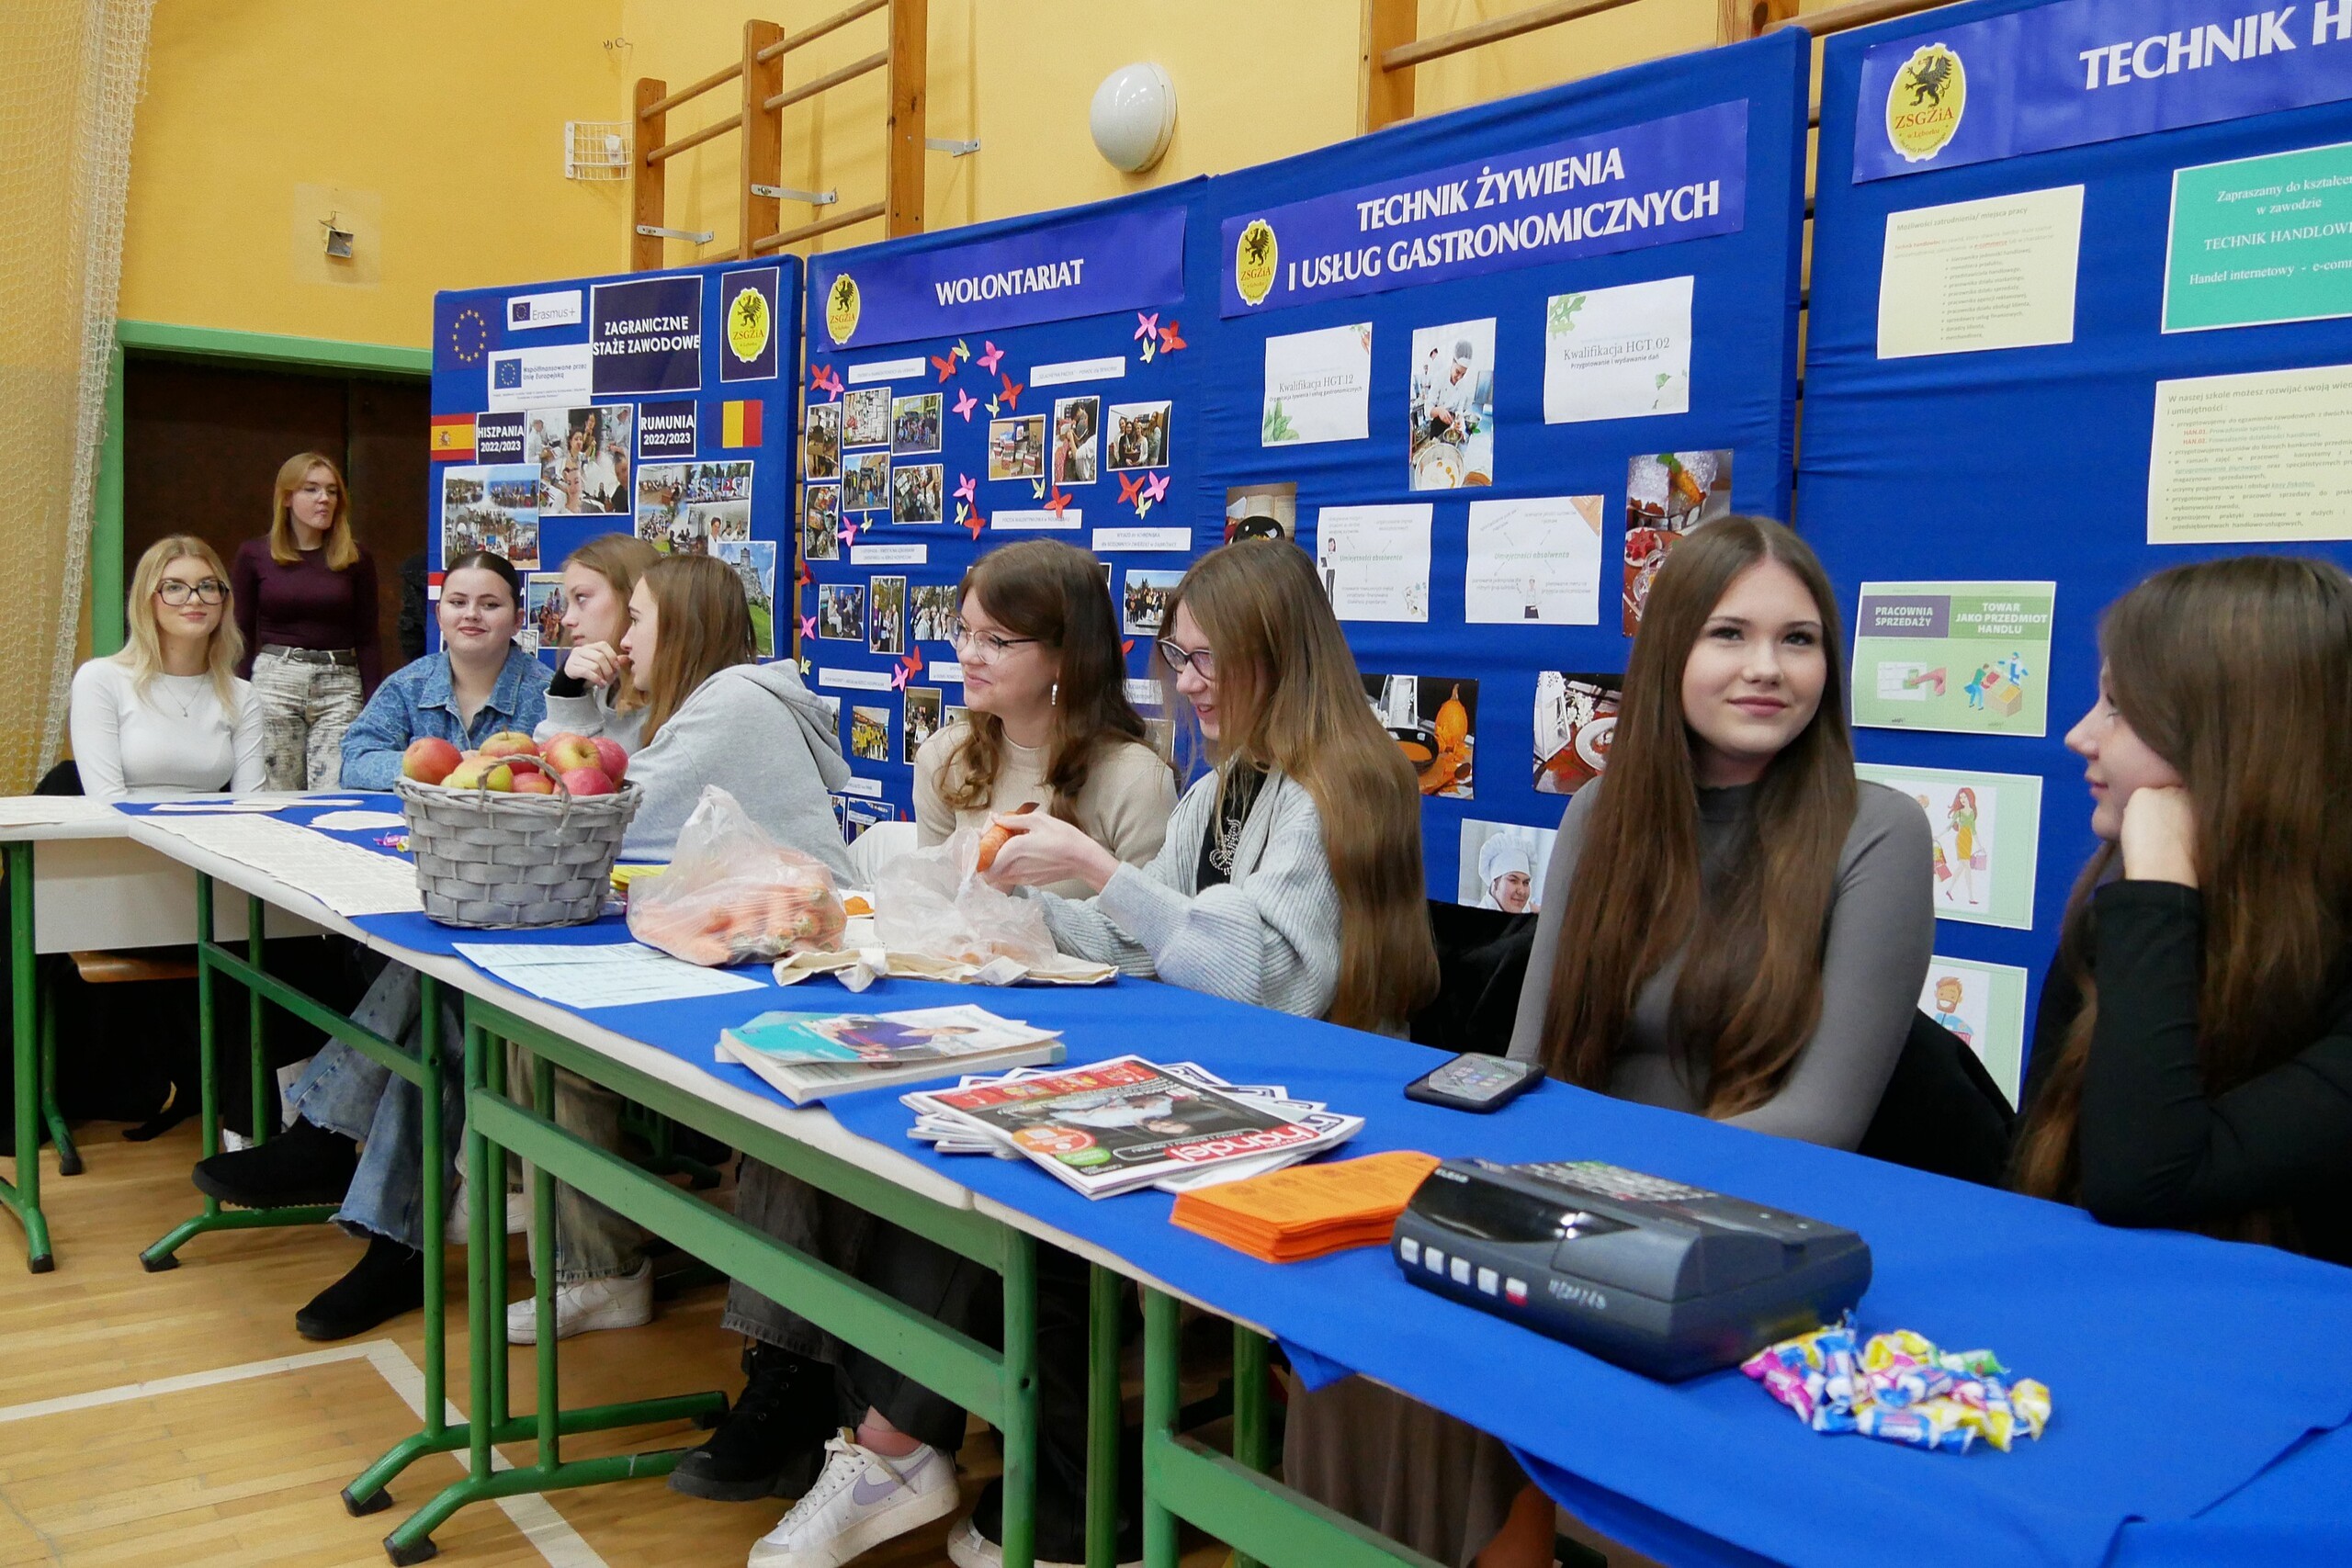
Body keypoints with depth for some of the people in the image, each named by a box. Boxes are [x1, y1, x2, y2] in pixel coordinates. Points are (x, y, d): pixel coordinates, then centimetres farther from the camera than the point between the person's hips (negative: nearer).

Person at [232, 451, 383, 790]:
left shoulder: (355, 559, 7)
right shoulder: (253, 556, 6)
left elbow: (368, 638, 8)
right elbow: (240, 634, 9)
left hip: (340, 685, 0)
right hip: (272, 681, 0)